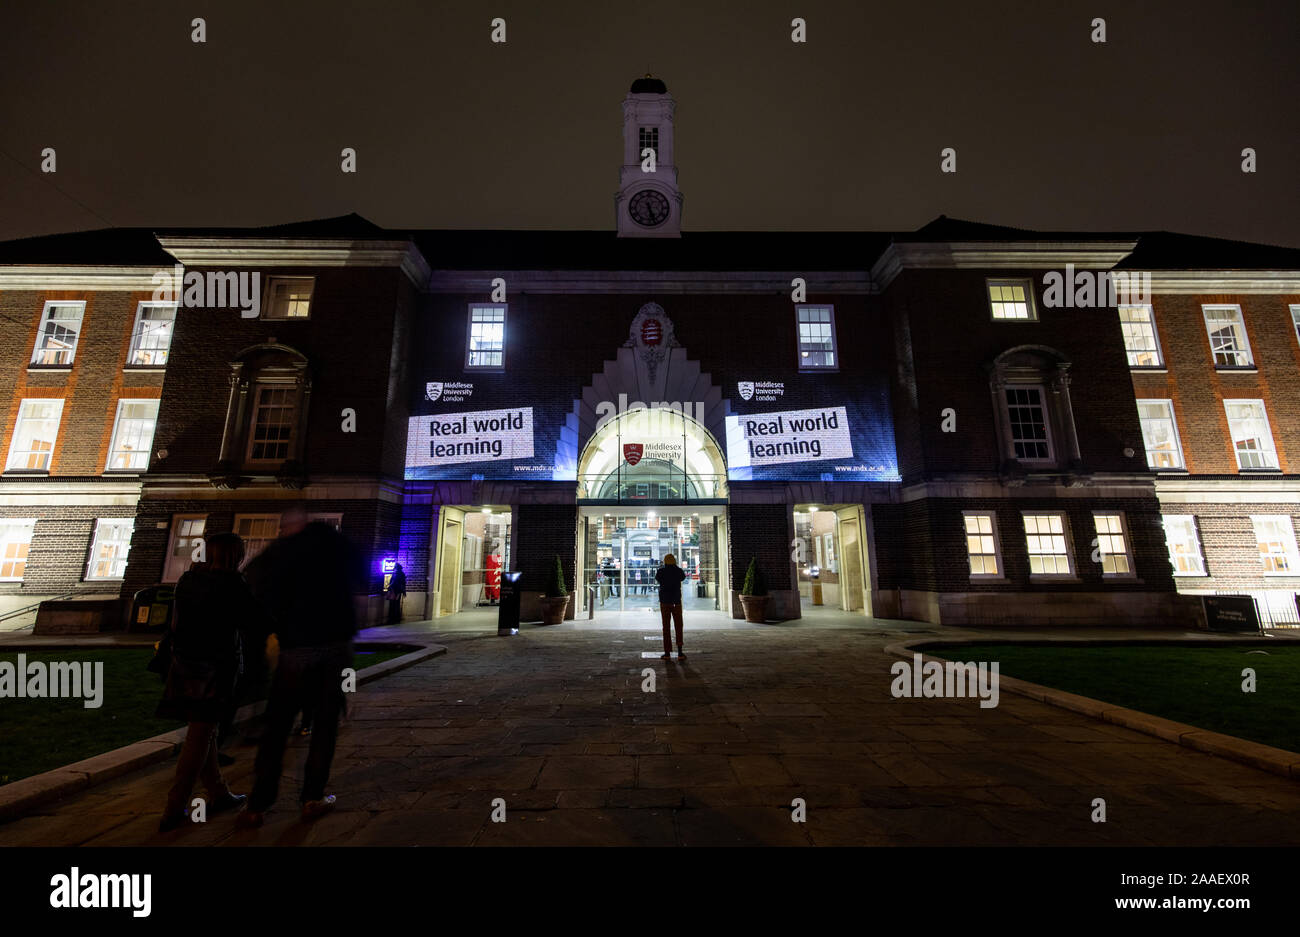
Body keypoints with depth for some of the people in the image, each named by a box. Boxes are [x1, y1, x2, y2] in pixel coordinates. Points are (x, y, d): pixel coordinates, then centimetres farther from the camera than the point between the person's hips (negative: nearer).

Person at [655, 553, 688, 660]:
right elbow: (683, 577, 19)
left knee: (666, 627, 5)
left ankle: (667, 653, 6)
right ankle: (680, 652, 1)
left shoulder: (661, 571, -4)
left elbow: (657, 578, 17)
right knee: (679, 627, 6)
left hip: (664, 602, 0)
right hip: (676, 602, 0)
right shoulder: (678, 570, -3)